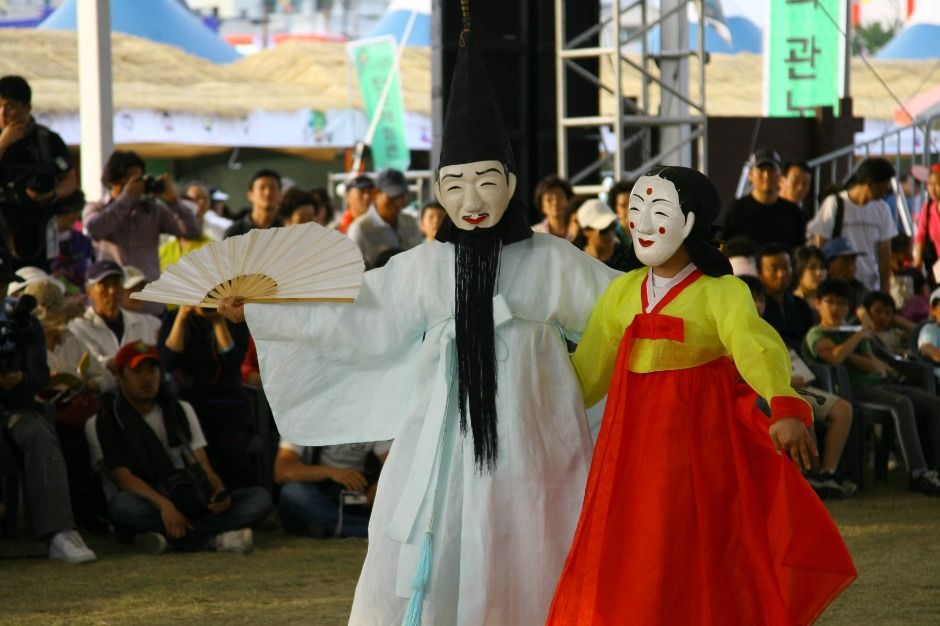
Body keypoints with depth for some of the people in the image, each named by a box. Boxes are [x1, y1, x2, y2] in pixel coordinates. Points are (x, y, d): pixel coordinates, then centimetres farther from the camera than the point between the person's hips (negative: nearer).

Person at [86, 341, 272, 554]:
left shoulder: (180, 411, 16)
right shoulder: (100, 424, 3)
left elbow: (203, 468, 7)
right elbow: (123, 478, -12)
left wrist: (219, 491, -17)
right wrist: (163, 504, -30)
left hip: (186, 503, 4)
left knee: (259, 498, -18)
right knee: (124, 504, -40)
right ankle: (212, 538, -37)